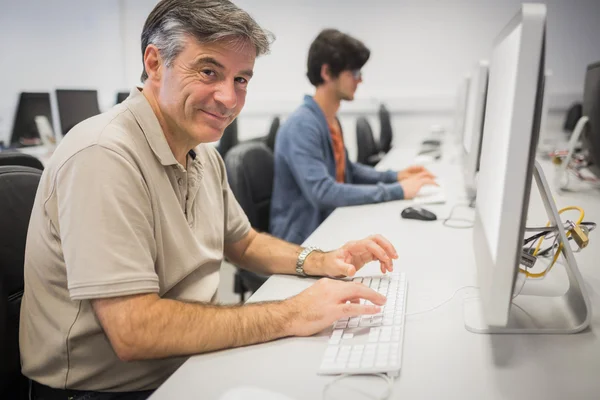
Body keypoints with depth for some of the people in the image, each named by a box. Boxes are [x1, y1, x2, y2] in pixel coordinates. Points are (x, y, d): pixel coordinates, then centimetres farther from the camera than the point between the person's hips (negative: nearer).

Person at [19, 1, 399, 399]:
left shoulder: (204, 156, 3)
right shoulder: (104, 156, -24)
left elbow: (242, 242, 15)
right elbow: (133, 332, -28)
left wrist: (321, 261, -2)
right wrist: (291, 315, -25)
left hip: (188, 362, 7)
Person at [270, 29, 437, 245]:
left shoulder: (331, 120, 6)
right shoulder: (301, 126, -22)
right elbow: (322, 192, -30)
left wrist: (395, 176, 4)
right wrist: (396, 191, -26)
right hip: (302, 239, -8)